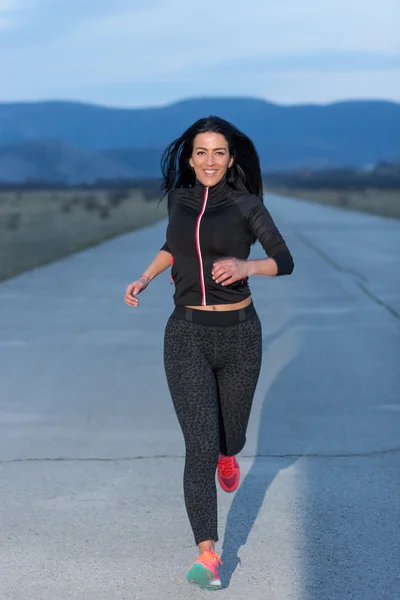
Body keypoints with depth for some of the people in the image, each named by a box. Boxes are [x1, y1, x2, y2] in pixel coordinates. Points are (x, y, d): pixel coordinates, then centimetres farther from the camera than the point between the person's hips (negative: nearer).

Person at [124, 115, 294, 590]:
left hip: (239, 336, 0)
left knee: (230, 437, 16)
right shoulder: (179, 198, 5)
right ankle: (206, 554, -10)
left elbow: (284, 261, -5)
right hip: (187, 336, 1)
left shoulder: (246, 203, -4)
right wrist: (145, 278, 10)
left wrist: (246, 266, -23)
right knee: (200, 447, -12)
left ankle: (226, 455, 56)